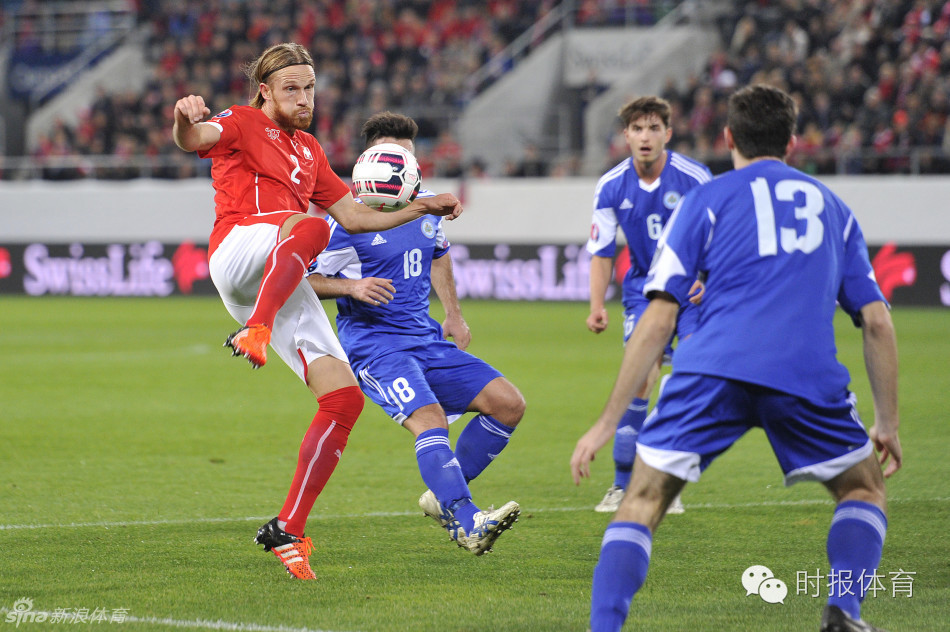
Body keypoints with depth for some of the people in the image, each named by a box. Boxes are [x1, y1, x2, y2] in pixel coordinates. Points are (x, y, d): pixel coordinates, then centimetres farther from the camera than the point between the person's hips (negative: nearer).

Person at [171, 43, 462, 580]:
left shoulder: (309, 150, 31)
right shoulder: (243, 124, 10)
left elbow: (354, 215, 36)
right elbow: (195, 139, -12)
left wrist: (424, 207, 30)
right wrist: (186, 119, -37)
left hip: (287, 286, 7)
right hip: (238, 249, -7)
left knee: (345, 399, -5)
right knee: (309, 227, -39)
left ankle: (288, 530, -1)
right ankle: (254, 332, -56)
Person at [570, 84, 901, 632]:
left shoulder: (707, 199, 18)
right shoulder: (832, 206, 26)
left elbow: (659, 319, 9)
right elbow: (877, 322, 19)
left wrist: (608, 423, 10)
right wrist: (889, 423, 26)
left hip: (713, 366, -1)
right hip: (809, 375, 1)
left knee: (643, 500, 9)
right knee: (865, 488, 24)